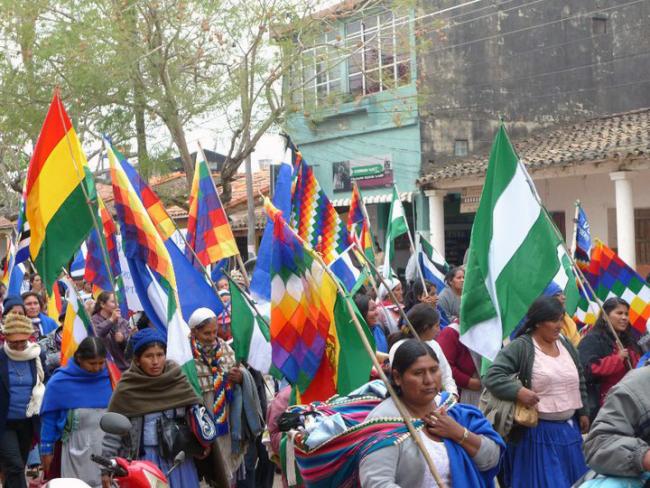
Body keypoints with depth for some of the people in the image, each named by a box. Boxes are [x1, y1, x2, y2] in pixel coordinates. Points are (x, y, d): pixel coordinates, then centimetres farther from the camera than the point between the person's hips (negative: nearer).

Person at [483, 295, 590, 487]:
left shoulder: (566, 345, 9)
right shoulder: (520, 347, -13)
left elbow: (579, 381, 20)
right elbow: (492, 377, -18)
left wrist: (583, 412, 18)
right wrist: (518, 391, -30)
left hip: (569, 429, 7)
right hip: (537, 432, -7)